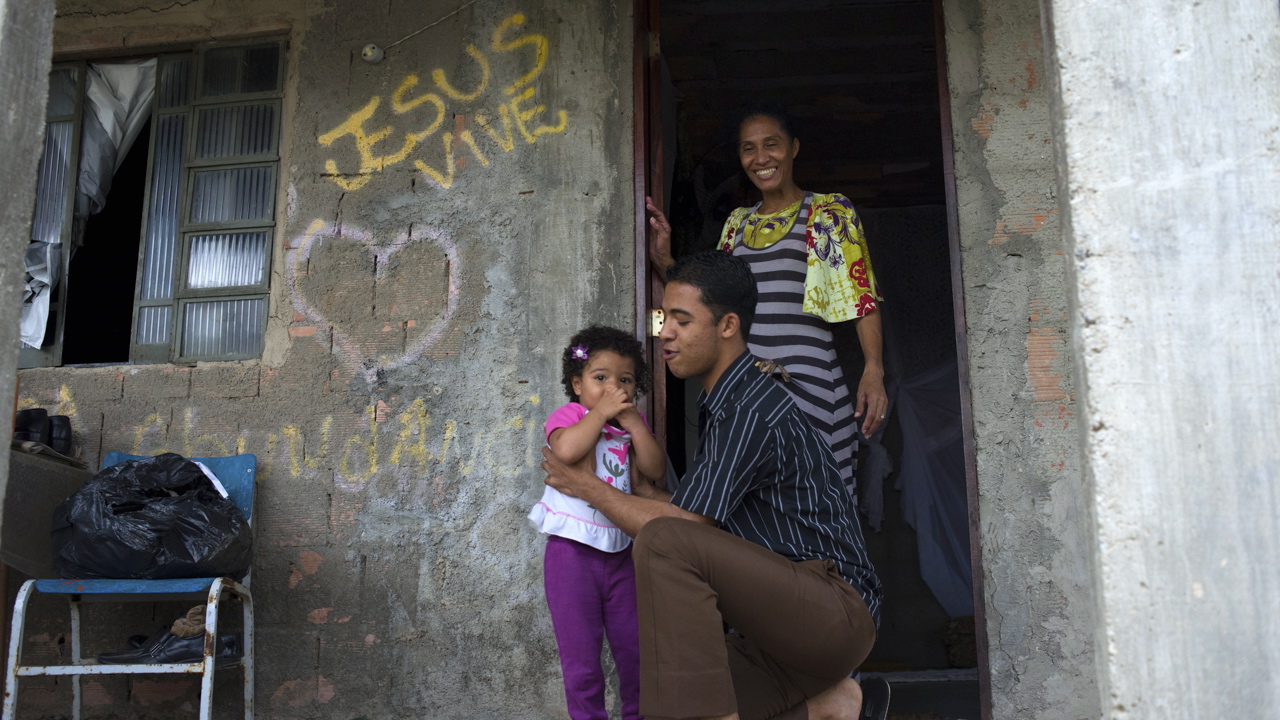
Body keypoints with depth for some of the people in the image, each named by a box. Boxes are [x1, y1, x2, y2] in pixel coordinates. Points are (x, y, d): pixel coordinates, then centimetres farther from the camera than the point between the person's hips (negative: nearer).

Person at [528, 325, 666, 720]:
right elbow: (566, 449, -29)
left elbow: (655, 469, -3)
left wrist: (633, 421, -10)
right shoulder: (569, 415, -6)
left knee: (636, 651, 15)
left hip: (620, 551, 5)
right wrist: (601, 411, -19)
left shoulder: (631, 425, 11)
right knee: (581, 660, 3)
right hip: (573, 553, -5)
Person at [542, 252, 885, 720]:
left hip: (837, 610, -10)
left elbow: (684, 526, -17)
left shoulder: (750, 413, -17)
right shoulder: (721, 405, 15)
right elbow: (707, 520, 19)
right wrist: (641, 490, 14)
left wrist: (589, 488, -4)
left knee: (664, 541, -28)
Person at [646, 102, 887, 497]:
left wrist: (873, 370, -16)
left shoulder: (830, 212, 4)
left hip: (807, 380, -4)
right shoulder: (737, 222, 18)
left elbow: (863, 298, -3)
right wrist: (664, 261, 7)